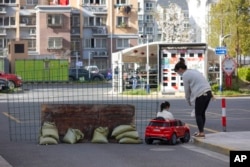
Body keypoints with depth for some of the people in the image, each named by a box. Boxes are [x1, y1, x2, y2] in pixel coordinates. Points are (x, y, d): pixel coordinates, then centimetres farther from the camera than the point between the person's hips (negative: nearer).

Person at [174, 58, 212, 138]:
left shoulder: (185, 75, -5)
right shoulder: (194, 71, 21)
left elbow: (187, 90, -1)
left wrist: (188, 101, 14)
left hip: (201, 95, -8)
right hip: (208, 92, 8)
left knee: (198, 114, 1)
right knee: (202, 113, 16)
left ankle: (201, 132, -2)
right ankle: (201, 131, 21)